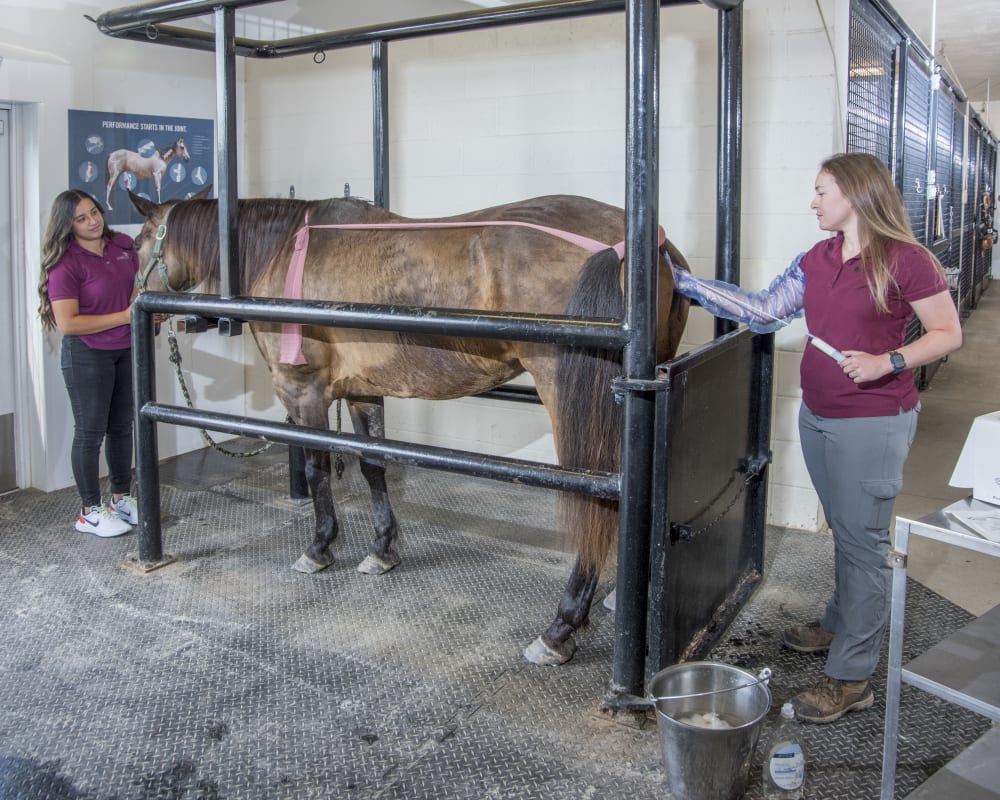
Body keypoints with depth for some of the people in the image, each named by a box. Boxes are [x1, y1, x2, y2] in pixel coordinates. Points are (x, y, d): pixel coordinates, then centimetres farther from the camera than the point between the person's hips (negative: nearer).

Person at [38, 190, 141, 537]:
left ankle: (121, 498, 33)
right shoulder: (66, 265, -19)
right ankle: (90, 512, 15)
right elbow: (67, 324, -24)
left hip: (126, 350, 7)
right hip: (87, 356, -7)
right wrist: (123, 317, -22)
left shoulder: (122, 245, 0)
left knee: (121, 426, 17)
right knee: (90, 432, 3)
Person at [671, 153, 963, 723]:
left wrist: (886, 363, -23)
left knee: (863, 543, 0)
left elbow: (949, 333, -9)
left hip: (873, 424, -7)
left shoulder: (907, 261, -13)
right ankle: (841, 624, 42)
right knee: (846, 532, 23)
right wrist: (682, 280, 4)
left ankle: (851, 677, 10)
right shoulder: (816, 261, 6)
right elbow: (763, 313, 6)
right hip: (817, 417, 7)